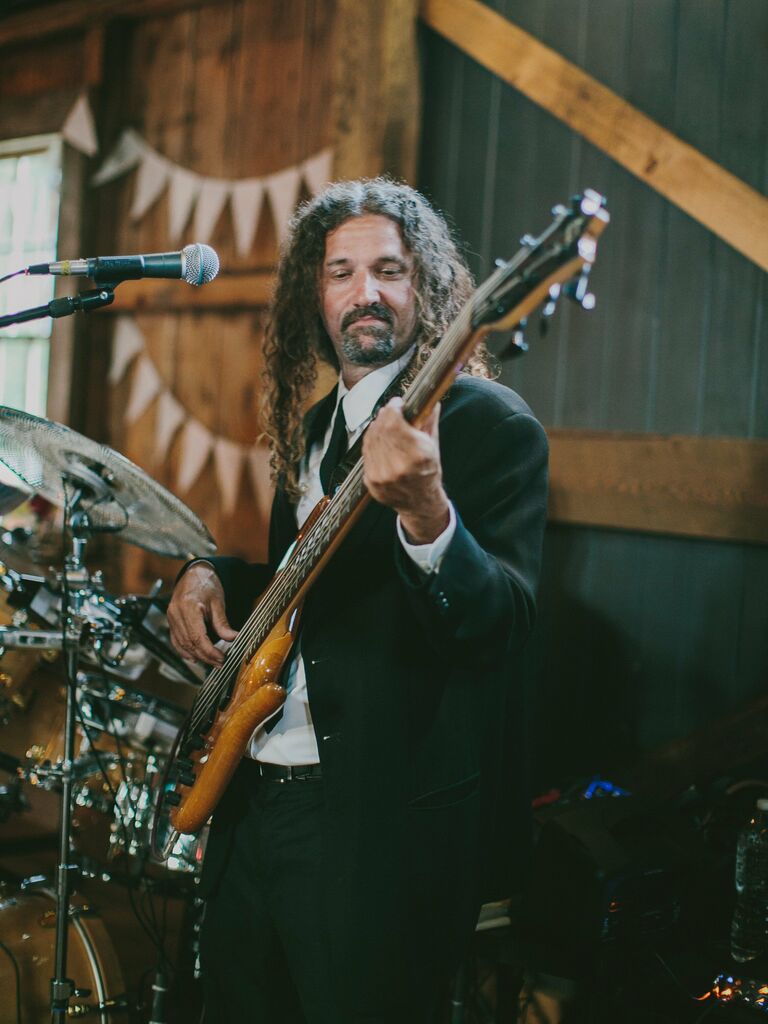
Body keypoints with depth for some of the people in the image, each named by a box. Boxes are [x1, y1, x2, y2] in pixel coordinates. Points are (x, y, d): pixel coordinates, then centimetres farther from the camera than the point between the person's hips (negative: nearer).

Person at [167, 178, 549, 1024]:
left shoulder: (491, 424, -11)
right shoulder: (314, 423, 14)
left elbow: (505, 621, -22)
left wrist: (427, 515, -39)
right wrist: (213, 575, 5)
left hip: (383, 820, -8)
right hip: (253, 799, 8)